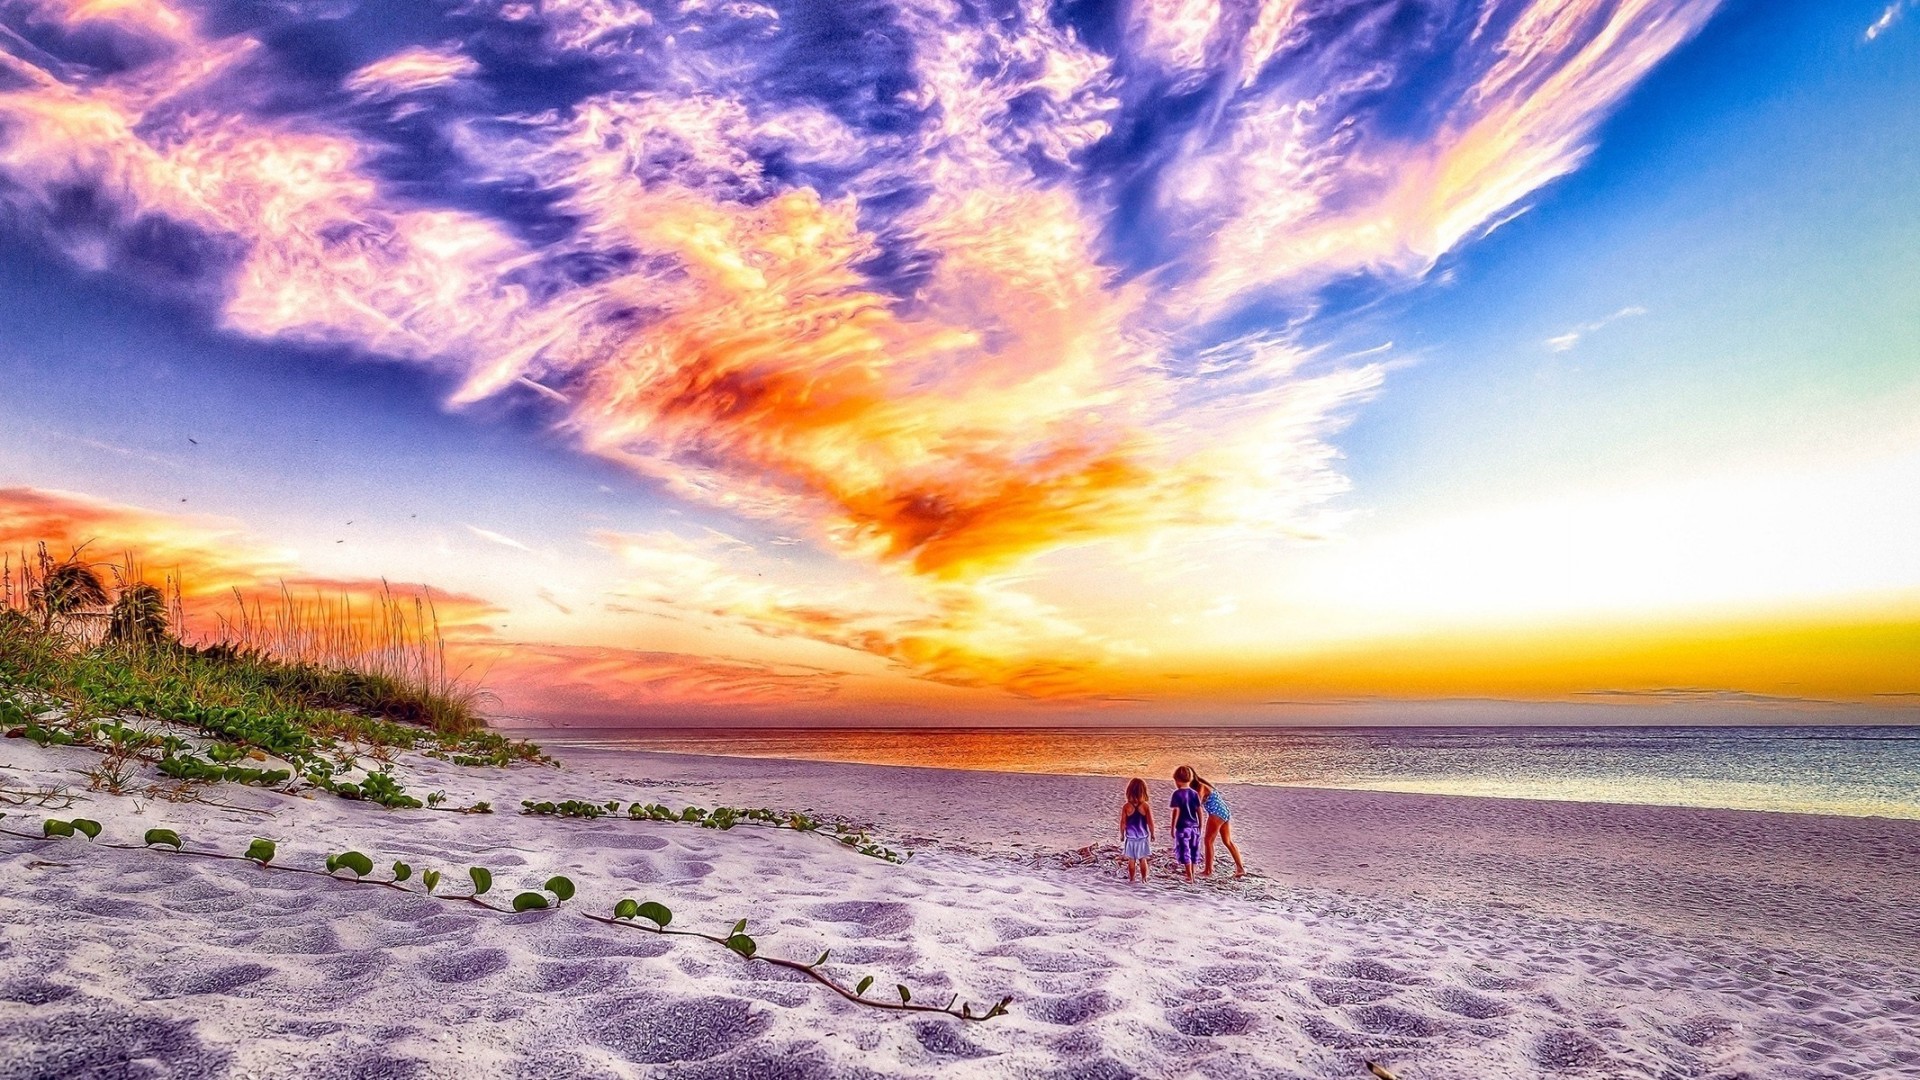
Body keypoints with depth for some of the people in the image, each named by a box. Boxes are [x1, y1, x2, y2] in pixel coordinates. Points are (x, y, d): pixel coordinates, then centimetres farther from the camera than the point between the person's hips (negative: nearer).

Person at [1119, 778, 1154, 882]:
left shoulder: (1126, 807, -11)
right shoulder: (1146, 806, -12)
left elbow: (1123, 823, -7)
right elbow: (1150, 822, -10)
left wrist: (1122, 835, 7)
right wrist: (1152, 834, 5)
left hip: (1130, 837, 0)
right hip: (1143, 837, 0)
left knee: (1131, 860, 10)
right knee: (1142, 859, 14)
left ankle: (1131, 879, 16)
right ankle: (1144, 878, 19)